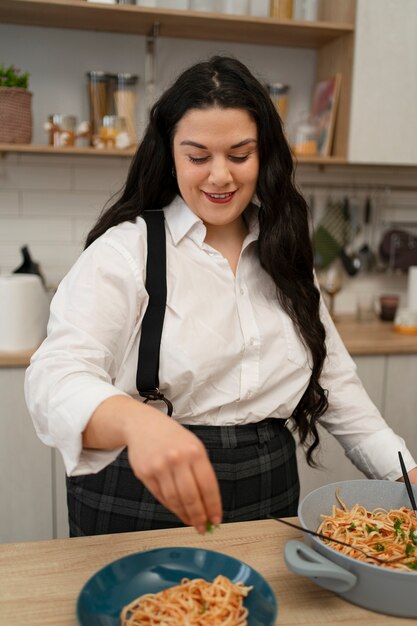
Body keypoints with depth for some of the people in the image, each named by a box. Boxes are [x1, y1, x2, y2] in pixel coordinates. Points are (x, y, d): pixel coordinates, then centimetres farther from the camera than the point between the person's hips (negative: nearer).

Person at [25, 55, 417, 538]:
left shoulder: (283, 255, 5)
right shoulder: (126, 250, -12)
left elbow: (334, 382, 7)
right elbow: (56, 376, -25)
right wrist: (135, 420, -47)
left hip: (268, 503, 5)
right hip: (142, 510, -4)